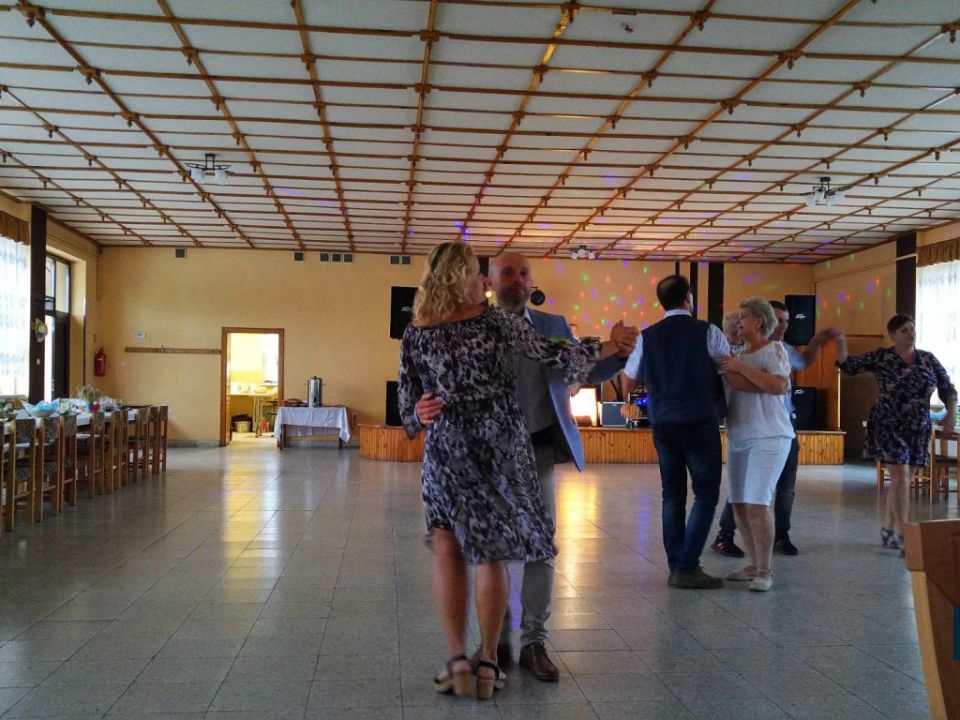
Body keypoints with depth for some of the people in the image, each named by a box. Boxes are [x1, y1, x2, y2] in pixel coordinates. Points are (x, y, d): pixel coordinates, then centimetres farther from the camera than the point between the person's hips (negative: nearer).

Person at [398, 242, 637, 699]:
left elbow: (409, 408, 1)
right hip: (502, 447, 0)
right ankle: (488, 662, 12)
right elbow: (550, 354, 1)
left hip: (448, 450, 0)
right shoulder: (494, 320, -4)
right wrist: (609, 347, 10)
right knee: (493, 555, 8)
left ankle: (457, 658, 3)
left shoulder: (415, 335, 0)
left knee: (448, 550, 13)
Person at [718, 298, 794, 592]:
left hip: (767, 437, -7)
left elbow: (779, 385, -18)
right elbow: (735, 383, 7)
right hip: (738, 438, 7)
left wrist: (741, 368, -15)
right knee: (739, 504, 4)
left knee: (757, 504, -12)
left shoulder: (773, 350, -2)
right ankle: (754, 565, 14)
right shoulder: (741, 354, 18)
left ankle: (765, 571, -3)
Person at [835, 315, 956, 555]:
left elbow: (947, 388, 5)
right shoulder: (881, 357, -4)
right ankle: (903, 537, -8)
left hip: (918, 430, 4)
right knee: (901, 479, -11)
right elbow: (849, 365, -4)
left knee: (901, 481, 11)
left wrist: (951, 413, -11)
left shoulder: (928, 359, 4)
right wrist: (841, 343, -21)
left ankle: (888, 529, 26)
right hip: (888, 427, -4)